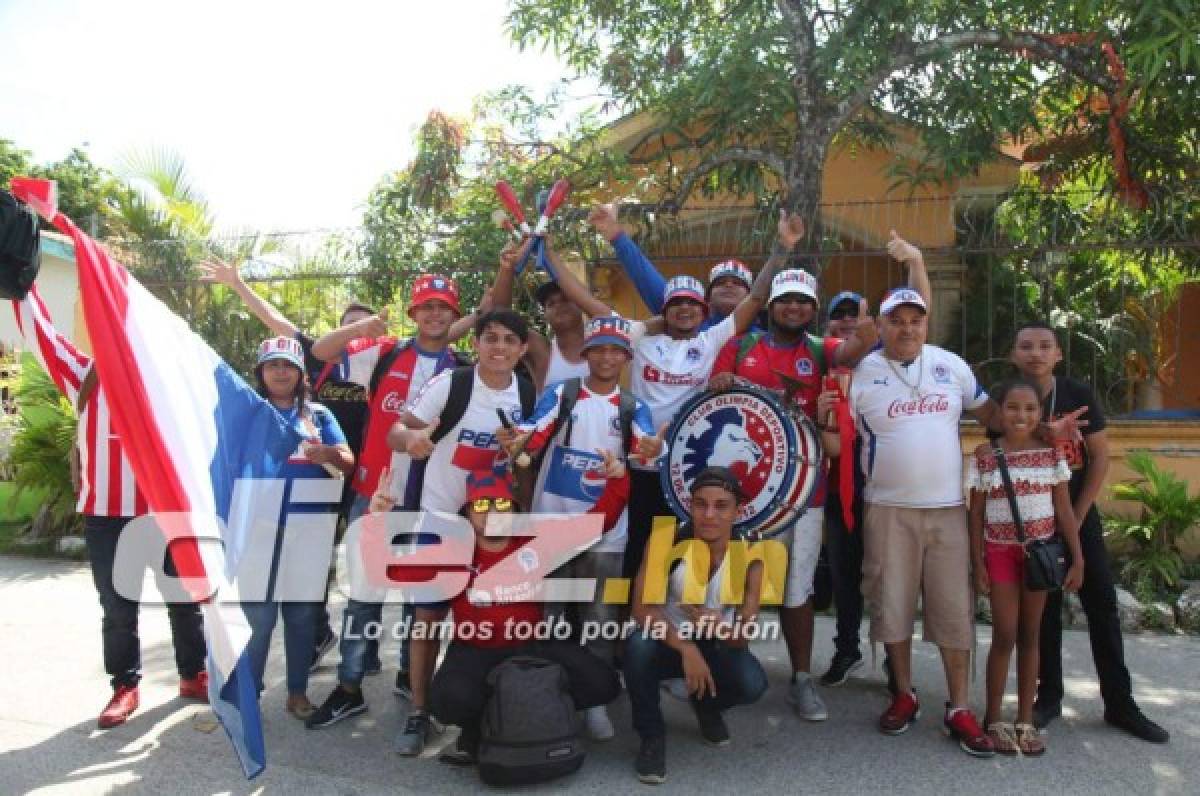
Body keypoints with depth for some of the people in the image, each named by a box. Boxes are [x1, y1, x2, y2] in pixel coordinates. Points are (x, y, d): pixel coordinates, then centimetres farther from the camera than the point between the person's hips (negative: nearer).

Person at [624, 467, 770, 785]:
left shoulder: (748, 557, -16)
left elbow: (742, 639, -16)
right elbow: (642, 609, -28)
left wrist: (717, 626, -39)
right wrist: (687, 649, -39)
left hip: (716, 646, 2)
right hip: (668, 642, -2)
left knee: (753, 684, -26)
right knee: (639, 645, -35)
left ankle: (705, 704, 13)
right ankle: (651, 735, -8)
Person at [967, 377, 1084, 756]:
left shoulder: (1051, 453, 0)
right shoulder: (985, 455, -5)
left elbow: (1064, 510, 3)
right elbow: (976, 513, -2)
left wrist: (1077, 558, 0)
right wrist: (977, 563, -4)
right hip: (1000, 552, -2)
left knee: (1030, 636, 9)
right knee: (1005, 635, -1)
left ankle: (1025, 720, 19)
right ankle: (993, 720, 12)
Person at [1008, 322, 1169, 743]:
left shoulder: (1079, 394, -6)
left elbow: (1100, 458, -3)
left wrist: (1076, 518, -6)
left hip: (1080, 514, 1)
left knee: (1103, 605, 3)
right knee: (1044, 608, 5)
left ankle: (1120, 703, 14)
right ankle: (1049, 695, 18)